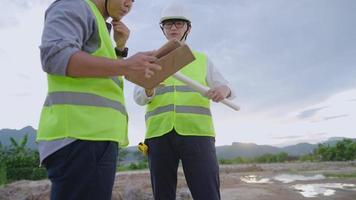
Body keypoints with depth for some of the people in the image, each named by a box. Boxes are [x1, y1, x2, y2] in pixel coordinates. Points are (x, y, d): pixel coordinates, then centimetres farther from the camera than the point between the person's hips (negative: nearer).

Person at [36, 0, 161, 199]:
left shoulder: (98, 25, 30)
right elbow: (55, 56, -16)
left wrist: (120, 47, 19)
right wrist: (126, 66, -19)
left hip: (94, 135, 10)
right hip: (81, 134, -10)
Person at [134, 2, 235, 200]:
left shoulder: (202, 60, 18)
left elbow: (223, 87, 10)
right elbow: (138, 97, 7)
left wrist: (224, 90, -15)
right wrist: (148, 90, -18)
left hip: (196, 132, -1)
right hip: (159, 134, 1)